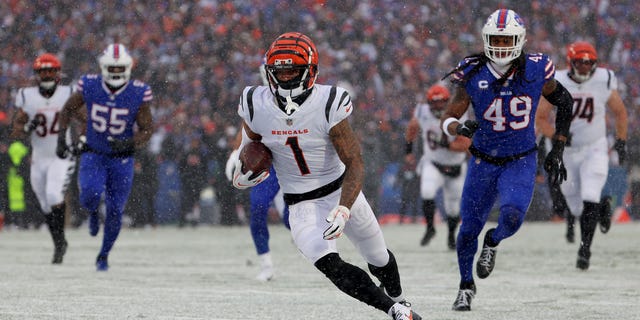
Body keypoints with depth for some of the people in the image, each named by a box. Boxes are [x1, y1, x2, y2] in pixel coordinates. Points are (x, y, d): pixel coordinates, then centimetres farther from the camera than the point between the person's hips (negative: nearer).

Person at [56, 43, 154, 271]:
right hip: (93, 155, 0)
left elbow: (147, 130, -9)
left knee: (115, 210, 3)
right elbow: (68, 109, 5)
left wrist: (128, 144, -28)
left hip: (122, 159, 0)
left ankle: (104, 255, 26)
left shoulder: (139, 94, -16)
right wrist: (61, 138, -3)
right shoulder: (89, 86, -13)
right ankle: (92, 212, 13)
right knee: (90, 195, -26)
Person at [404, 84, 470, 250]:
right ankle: (430, 228, -9)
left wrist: (445, 144, -37)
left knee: (453, 208, 9)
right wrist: (409, 149, 16)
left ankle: (451, 235, 37)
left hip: (455, 168, -1)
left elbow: (465, 144, -23)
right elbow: (412, 127, 11)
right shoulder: (422, 112, -11)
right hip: (432, 165, 1)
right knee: (427, 192, -27)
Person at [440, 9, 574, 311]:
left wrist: (557, 150, 4)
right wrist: (460, 127, -32)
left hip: (521, 162, -1)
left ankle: (493, 242, 14)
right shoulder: (473, 75, -13)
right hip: (483, 161, 1)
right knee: (469, 227, 6)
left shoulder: (535, 71, -12)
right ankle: (466, 286, 33)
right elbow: (447, 118, -7)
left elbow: (564, 102, 6)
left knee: (512, 217, -24)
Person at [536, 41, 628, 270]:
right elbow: (540, 118, -5)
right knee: (577, 208, 8)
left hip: (595, 150, -1)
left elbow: (619, 112, 8)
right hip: (567, 152, 2)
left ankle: (585, 250, -9)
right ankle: (603, 206, 41)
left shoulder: (603, 82, -9)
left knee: (589, 202, -18)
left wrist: (621, 141, 1)